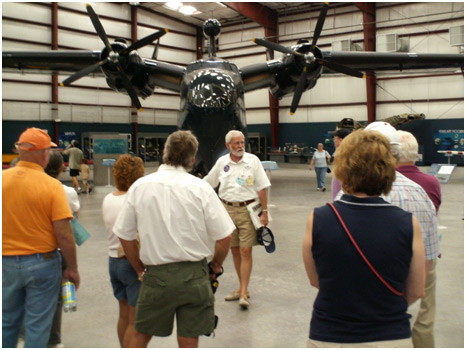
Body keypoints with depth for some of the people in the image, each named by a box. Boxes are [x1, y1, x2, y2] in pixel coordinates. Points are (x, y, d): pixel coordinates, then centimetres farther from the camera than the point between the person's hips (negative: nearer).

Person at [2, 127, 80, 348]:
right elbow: (63, 233, -15)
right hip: (41, 262, -4)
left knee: (7, 323, 20)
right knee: (37, 326, 9)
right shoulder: (52, 185, -14)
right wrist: (72, 268, -4)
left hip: (6, 262, 4)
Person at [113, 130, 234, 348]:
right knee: (189, 342, 11)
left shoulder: (139, 187, -3)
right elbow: (224, 237, -9)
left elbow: (125, 236, 2)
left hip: (156, 275, 1)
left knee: (141, 334, 22)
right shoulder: (200, 188, -8)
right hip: (194, 275, -1)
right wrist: (215, 267, 8)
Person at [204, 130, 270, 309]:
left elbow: (261, 188, -2)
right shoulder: (222, 162, 5)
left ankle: (243, 293, -2)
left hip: (247, 210, -3)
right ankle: (242, 288, 23)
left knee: (246, 252, -6)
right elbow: (207, 184, 17)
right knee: (235, 251, 10)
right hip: (228, 209, 3)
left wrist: (264, 212, -6)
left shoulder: (253, 160, -3)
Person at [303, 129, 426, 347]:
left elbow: (315, 280, 1)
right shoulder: (409, 224, -13)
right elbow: (416, 292, -1)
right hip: (392, 337, 0)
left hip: (328, 339, 0)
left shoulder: (317, 220, -13)